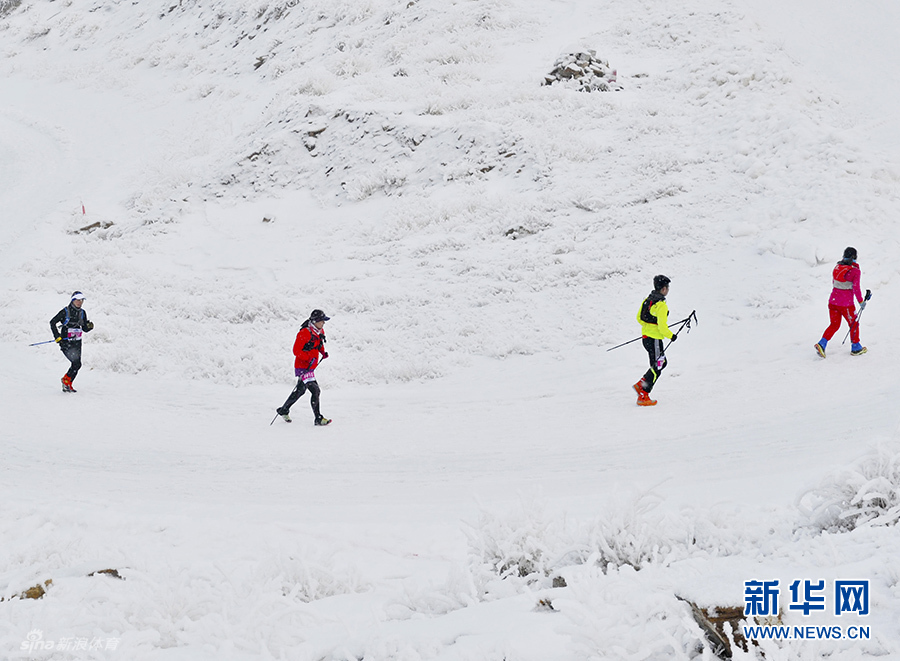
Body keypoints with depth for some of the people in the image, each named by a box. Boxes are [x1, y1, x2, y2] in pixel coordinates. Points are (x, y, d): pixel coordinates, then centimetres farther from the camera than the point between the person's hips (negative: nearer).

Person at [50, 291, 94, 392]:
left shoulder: (82, 313, 8)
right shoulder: (65, 311, -8)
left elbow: (85, 329, 14)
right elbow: (52, 322, -4)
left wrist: (89, 326, -9)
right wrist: (57, 336, -12)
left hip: (77, 343, 6)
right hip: (66, 342, -6)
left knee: (77, 364, 1)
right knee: (76, 363, -15)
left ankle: (67, 385, 16)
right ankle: (66, 380, 7)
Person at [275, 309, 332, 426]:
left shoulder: (320, 331, 7)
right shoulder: (305, 333, -21)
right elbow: (296, 351, -20)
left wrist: (323, 352, 7)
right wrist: (309, 358, -29)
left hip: (310, 367, 10)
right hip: (302, 367, -10)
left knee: (300, 390, 22)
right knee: (315, 390, -16)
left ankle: (283, 410, 39)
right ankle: (318, 418, -13)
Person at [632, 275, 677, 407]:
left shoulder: (647, 300, 6)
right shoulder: (661, 305, -20)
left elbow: (639, 318, 16)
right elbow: (662, 327, -22)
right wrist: (671, 336, -7)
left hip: (646, 336, 9)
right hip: (654, 340, -9)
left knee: (662, 363, 21)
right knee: (656, 368, 1)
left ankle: (640, 385, 17)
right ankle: (643, 397, 2)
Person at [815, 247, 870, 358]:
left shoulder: (837, 267, 2)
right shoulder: (855, 271, -16)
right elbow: (856, 288, -16)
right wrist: (861, 302, -4)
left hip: (833, 301, 5)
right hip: (846, 304, -5)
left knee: (834, 324, 16)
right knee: (854, 324, 15)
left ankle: (821, 344, 0)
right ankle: (855, 348, 27)